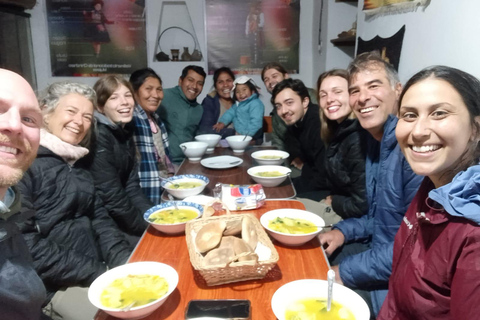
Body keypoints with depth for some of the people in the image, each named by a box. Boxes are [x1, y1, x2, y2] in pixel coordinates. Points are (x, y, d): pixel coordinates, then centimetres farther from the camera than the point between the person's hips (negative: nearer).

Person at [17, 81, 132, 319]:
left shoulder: (77, 160, 10)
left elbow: (98, 216, 8)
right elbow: (24, 243, -20)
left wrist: (124, 261, -8)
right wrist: (98, 274, -20)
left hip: (98, 266, 7)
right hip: (55, 284, -7)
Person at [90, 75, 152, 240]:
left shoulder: (125, 131, 4)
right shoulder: (98, 136, -20)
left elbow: (132, 186, 3)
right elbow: (110, 197, -23)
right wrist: (149, 226, -14)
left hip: (121, 221, 7)